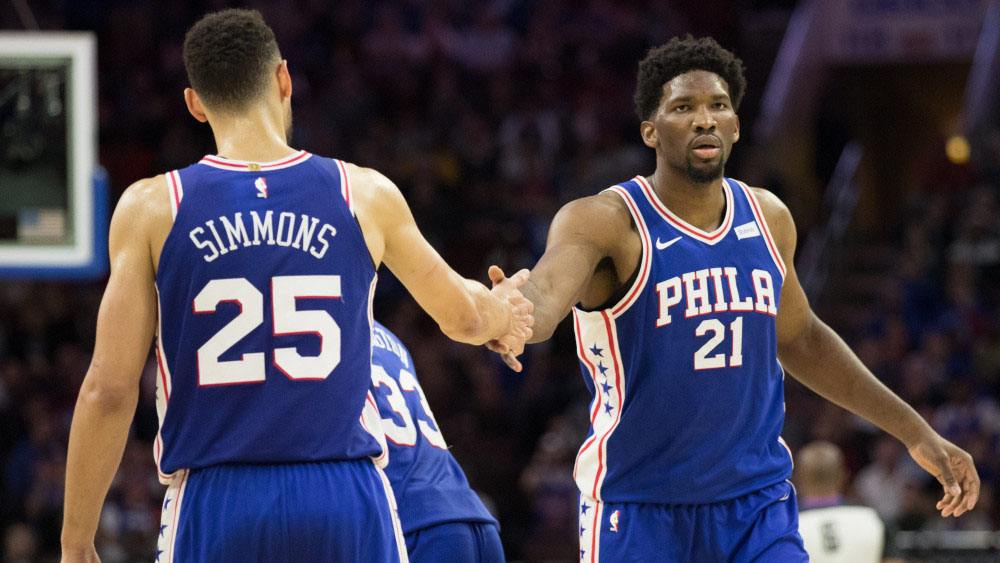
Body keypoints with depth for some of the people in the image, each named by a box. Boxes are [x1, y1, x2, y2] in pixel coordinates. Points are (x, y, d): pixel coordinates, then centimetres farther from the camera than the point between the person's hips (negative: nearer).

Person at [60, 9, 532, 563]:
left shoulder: (151, 209, 0)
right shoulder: (366, 196, 5)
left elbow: (109, 389, -3)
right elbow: (463, 316, 23)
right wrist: (506, 311, 47)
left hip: (214, 504, -1)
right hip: (345, 498, 1)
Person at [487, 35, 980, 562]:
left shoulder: (767, 217, 5)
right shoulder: (607, 222, -14)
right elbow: (542, 301, -35)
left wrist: (916, 433, 21)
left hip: (758, 501, 4)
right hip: (638, 511, -4)